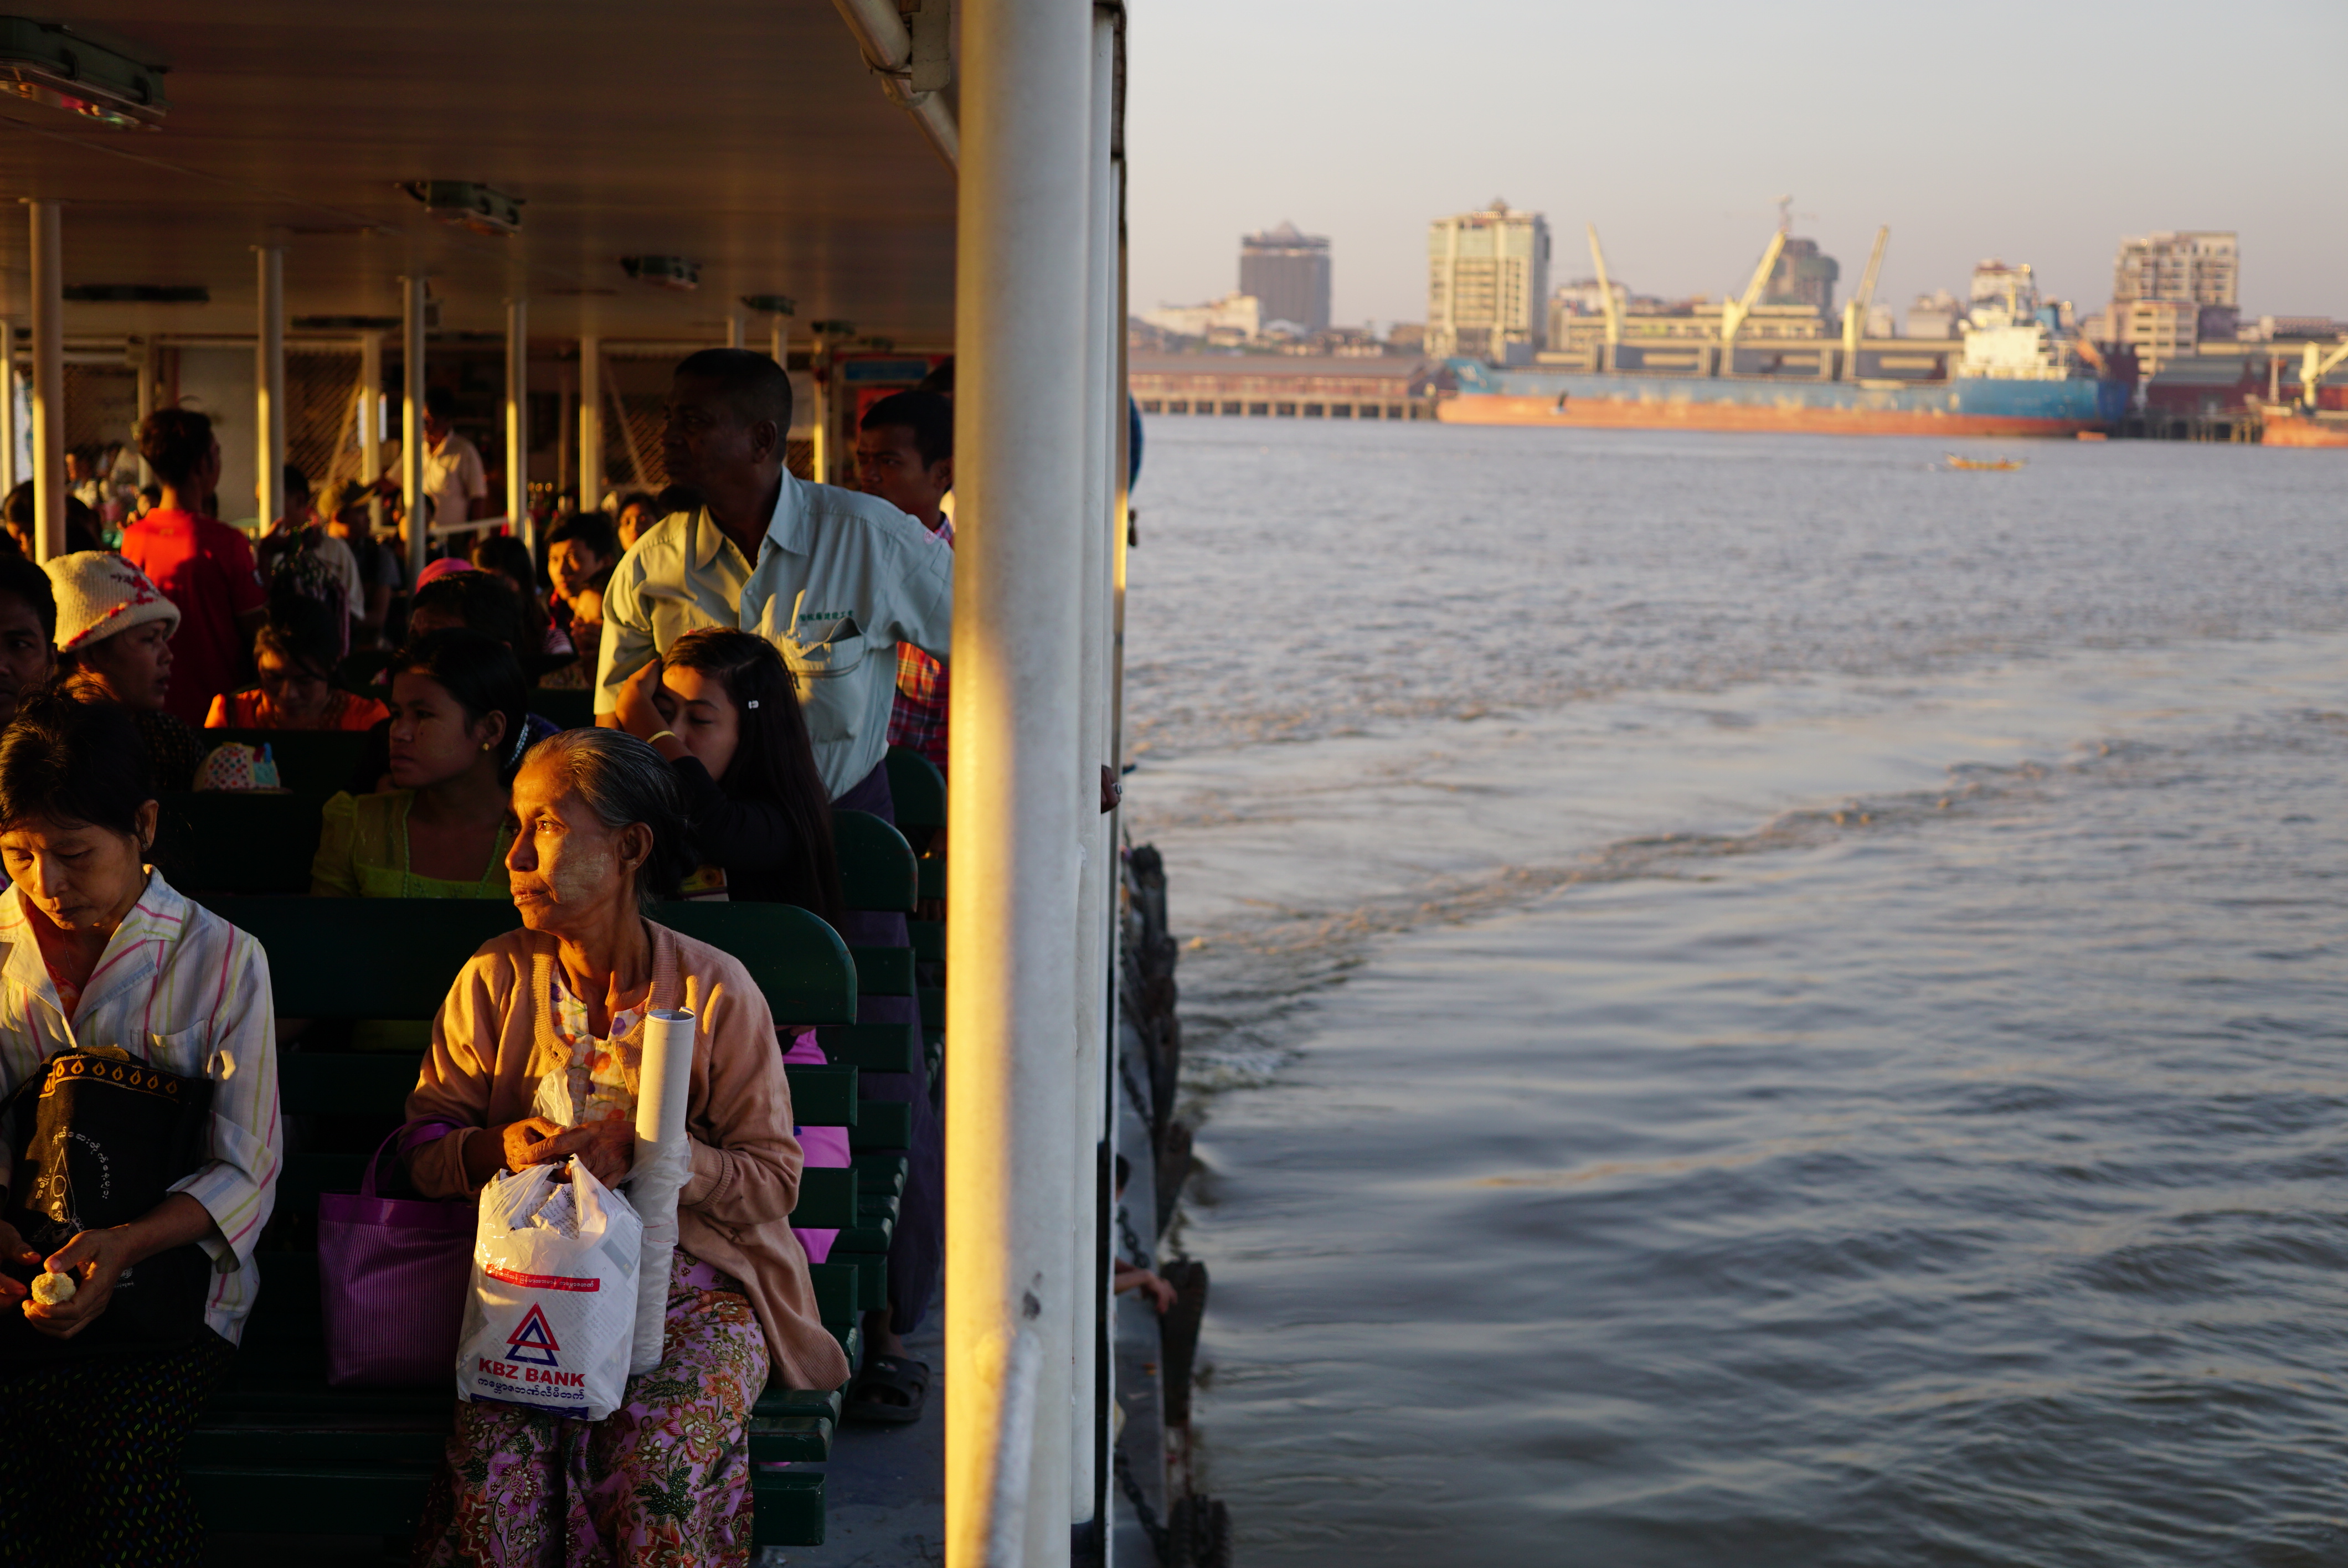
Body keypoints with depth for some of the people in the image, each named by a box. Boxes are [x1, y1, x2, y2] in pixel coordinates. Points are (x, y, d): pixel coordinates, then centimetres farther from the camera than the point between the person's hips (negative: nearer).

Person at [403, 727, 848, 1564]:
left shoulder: (715, 990, -1)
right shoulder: (494, 979, 8)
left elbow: (773, 1178, -2)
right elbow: (422, 1149, 9)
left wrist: (647, 1153, -19)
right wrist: (498, 1148, -13)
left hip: (696, 1282, -2)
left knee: (654, 1478, -31)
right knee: (494, 1481, -28)